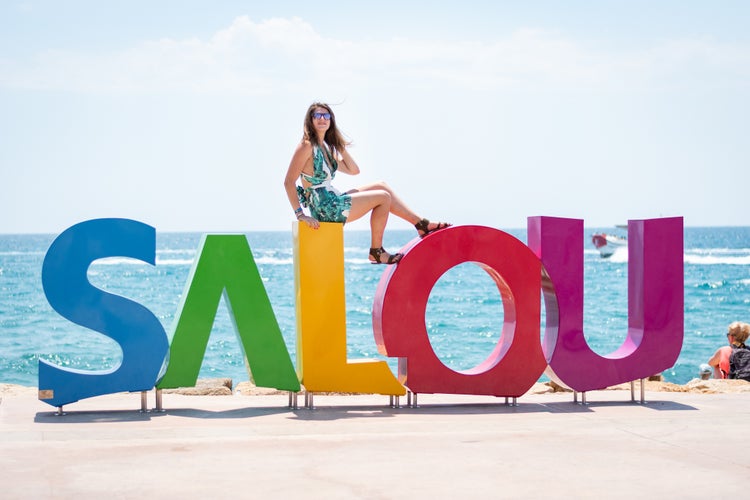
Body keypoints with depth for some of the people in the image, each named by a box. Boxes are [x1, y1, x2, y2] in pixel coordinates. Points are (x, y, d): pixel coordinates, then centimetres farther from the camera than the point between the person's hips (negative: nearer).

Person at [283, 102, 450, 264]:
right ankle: (376, 252, 1)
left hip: (333, 200, 10)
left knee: (381, 187, 12)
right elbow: (288, 182, -19)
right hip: (325, 208, -10)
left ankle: (422, 225, 16)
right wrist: (300, 214, -24)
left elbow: (353, 170, 18)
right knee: (383, 197, -7)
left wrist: (341, 147, 9)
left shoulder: (326, 147, 15)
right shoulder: (307, 146, -13)